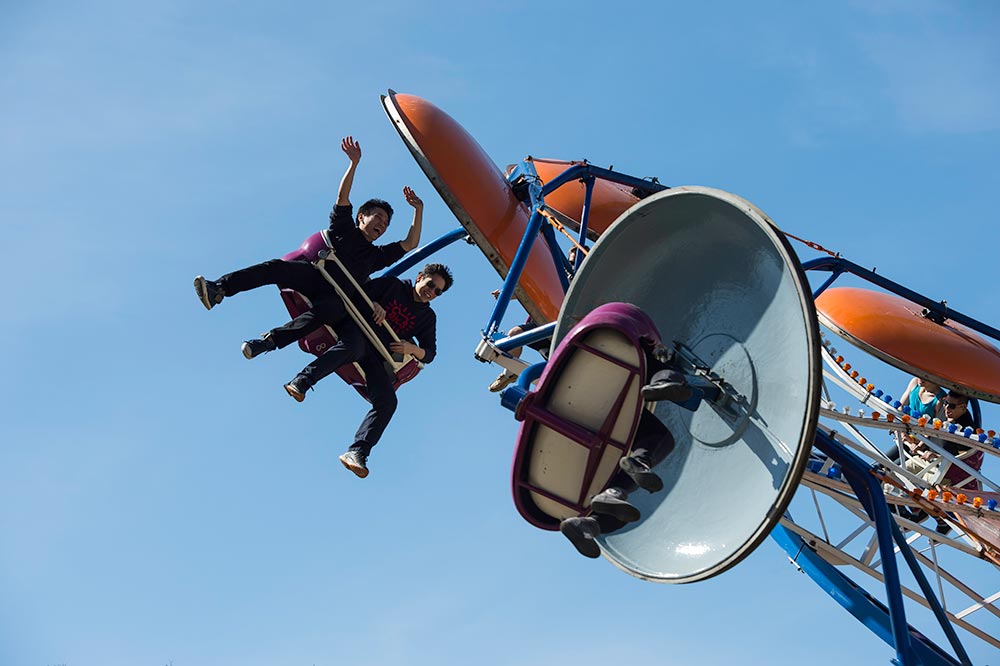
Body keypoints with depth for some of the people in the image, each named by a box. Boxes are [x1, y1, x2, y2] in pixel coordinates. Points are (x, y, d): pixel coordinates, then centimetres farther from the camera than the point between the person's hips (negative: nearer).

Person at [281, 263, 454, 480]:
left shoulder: (428, 317, 20)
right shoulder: (393, 285, 12)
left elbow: (430, 354, 14)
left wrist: (412, 349, -6)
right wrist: (374, 305, -11)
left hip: (375, 358, 4)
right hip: (357, 331, -4)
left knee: (387, 401, -21)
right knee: (354, 346, -42)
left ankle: (357, 452, -28)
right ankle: (301, 382, -49)